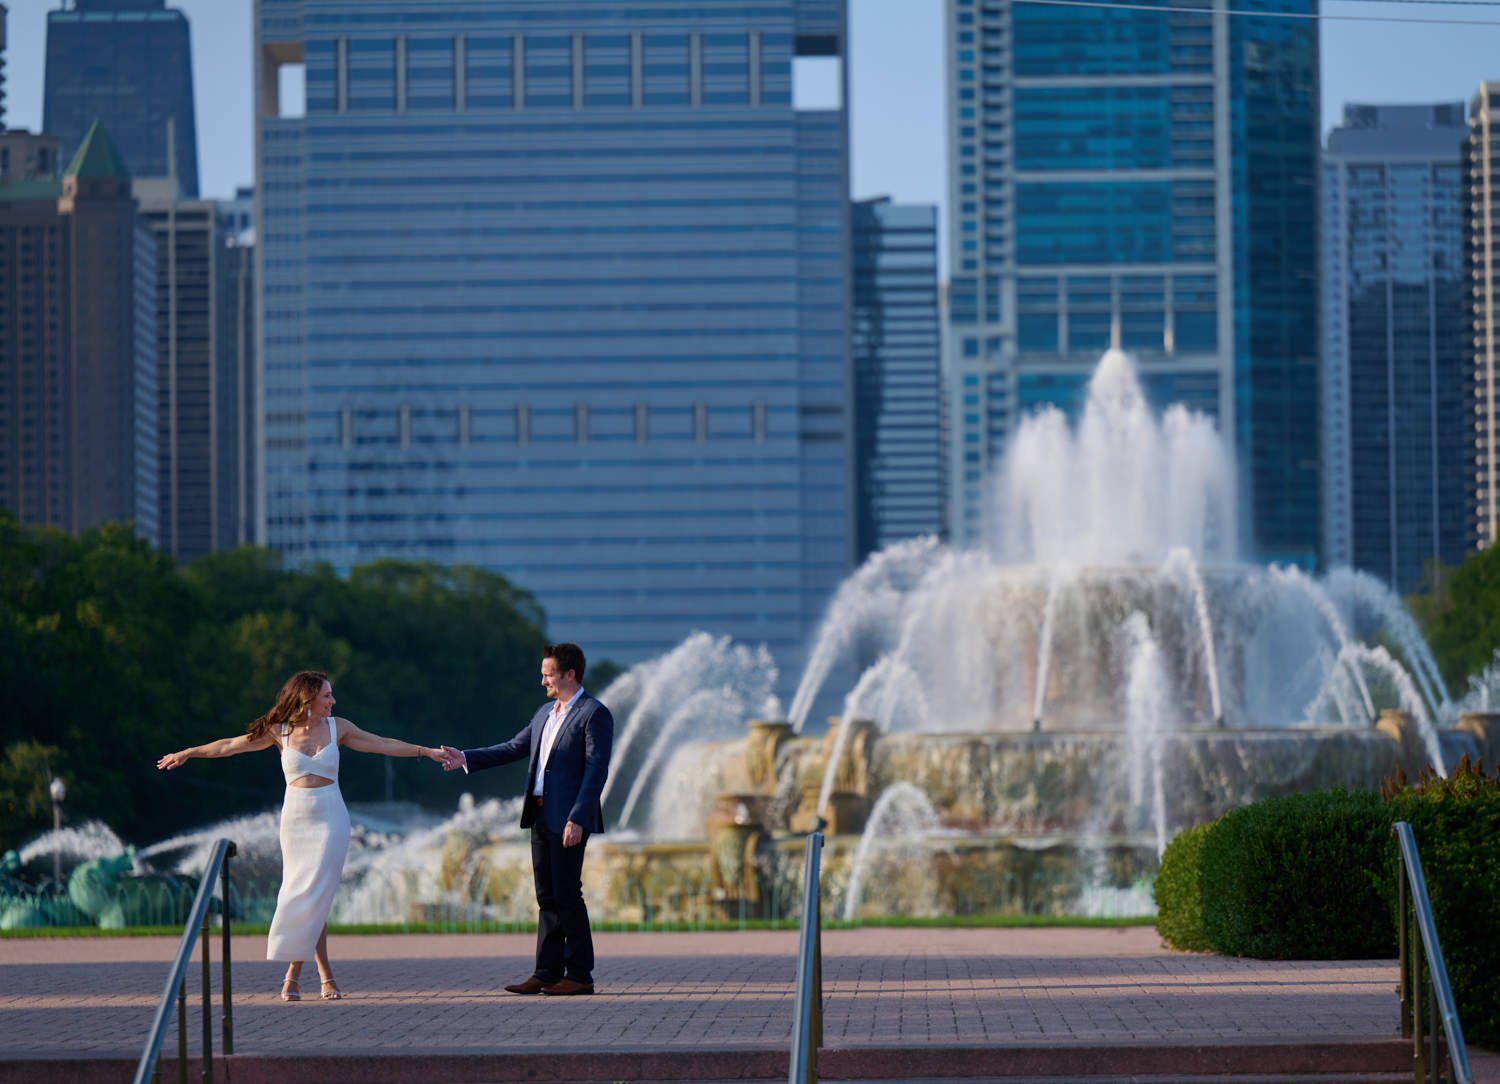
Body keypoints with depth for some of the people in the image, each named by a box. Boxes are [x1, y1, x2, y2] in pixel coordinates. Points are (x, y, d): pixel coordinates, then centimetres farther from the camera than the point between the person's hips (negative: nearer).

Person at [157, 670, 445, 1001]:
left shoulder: (337, 727, 5)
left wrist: (425, 751, 8)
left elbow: (383, 745, 11)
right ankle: (326, 975, 2)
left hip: (330, 820, -1)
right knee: (307, 897, -2)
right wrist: (188, 753, 11)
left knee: (314, 894, -11)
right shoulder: (281, 731, 3)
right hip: (296, 820, 1)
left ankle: (294, 970, -6)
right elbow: (232, 745, 9)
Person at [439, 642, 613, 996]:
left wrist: (577, 819, -22)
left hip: (568, 820, -8)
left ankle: (580, 976, -1)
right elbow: (514, 748, 22)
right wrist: (466, 759, 15)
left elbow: (596, 770, -15)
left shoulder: (594, 715, -9)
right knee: (548, 898, 9)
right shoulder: (545, 713, 17)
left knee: (567, 895, -7)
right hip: (541, 817, 8)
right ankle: (547, 973, 12)